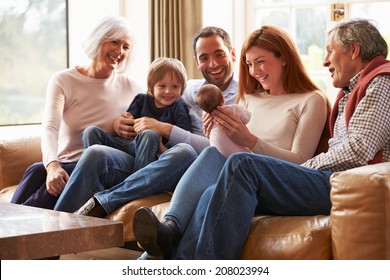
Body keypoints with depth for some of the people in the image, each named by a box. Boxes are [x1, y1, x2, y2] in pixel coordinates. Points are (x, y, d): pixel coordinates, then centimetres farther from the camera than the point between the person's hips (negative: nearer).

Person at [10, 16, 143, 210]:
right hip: (64, 164, 1)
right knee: (37, 170, -36)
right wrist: (52, 165, -34)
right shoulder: (63, 81, 3)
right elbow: (50, 128, -13)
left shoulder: (130, 88, 10)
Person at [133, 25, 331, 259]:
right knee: (213, 154, -31)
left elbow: (299, 162, -1)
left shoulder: (311, 101, 11)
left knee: (215, 194, -36)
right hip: (242, 179, 5)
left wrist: (250, 141, -13)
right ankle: (169, 229, -50)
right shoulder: (249, 99, 28)